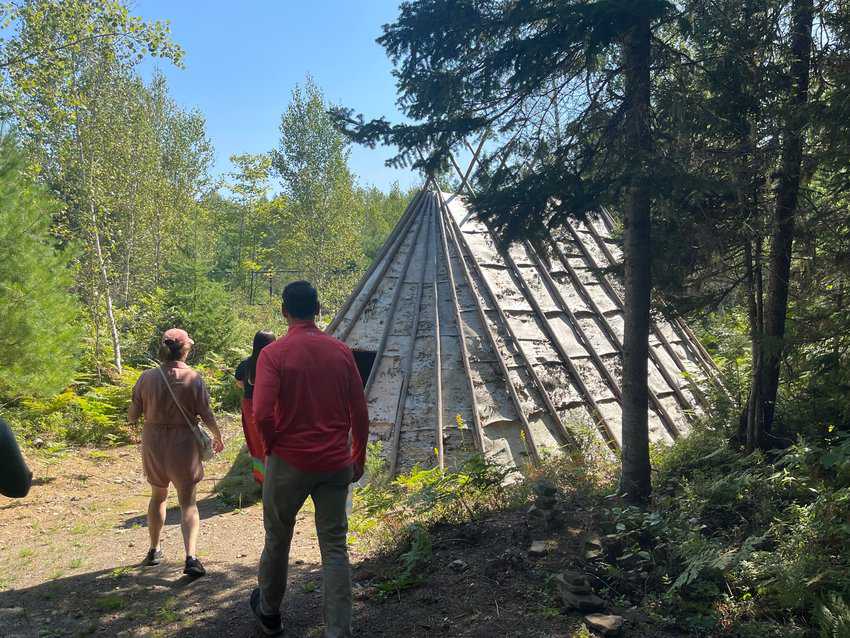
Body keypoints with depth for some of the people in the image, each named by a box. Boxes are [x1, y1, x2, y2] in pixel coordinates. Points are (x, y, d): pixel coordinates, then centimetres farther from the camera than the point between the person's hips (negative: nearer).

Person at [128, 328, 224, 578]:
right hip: (183, 445, -3)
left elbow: (132, 417, -1)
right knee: (188, 502, 6)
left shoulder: (147, 377, -6)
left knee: (158, 496, 24)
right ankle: (191, 557, -8)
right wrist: (218, 437, 7)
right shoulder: (193, 378, -13)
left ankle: (154, 550, 35)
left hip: (153, 444, 3)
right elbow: (207, 416, -10)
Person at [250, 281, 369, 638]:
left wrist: (272, 446, 0)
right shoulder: (341, 351, 0)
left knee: (277, 538, 19)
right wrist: (358, 457, 13)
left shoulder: (274, 354, -10)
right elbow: (359, 412, 2)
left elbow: (262, 413, -20)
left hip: (289, 461, -2)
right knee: (335, 546, 8)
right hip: (336, 464, 2)